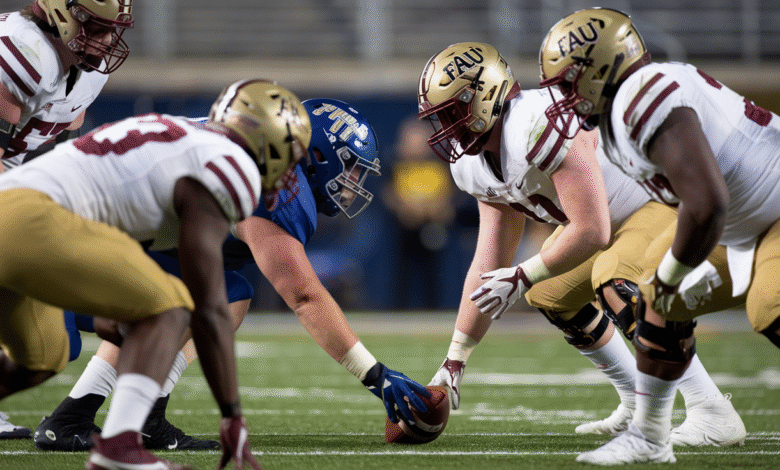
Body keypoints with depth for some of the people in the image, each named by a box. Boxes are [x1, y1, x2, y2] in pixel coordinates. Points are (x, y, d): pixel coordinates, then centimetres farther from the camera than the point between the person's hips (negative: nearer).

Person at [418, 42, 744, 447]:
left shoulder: (541, 126, -32)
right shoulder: (475, 165, 1)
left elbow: (592, 231, -30)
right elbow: (489, 265, 6)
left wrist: (522, 277, -20)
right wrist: (453, 363, 4)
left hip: (678, 197, -11)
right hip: (623, 216, 11)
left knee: (614, 276, -32)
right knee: (551, 294, 15)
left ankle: (712, 412, -27)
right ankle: (638, 406, 26)